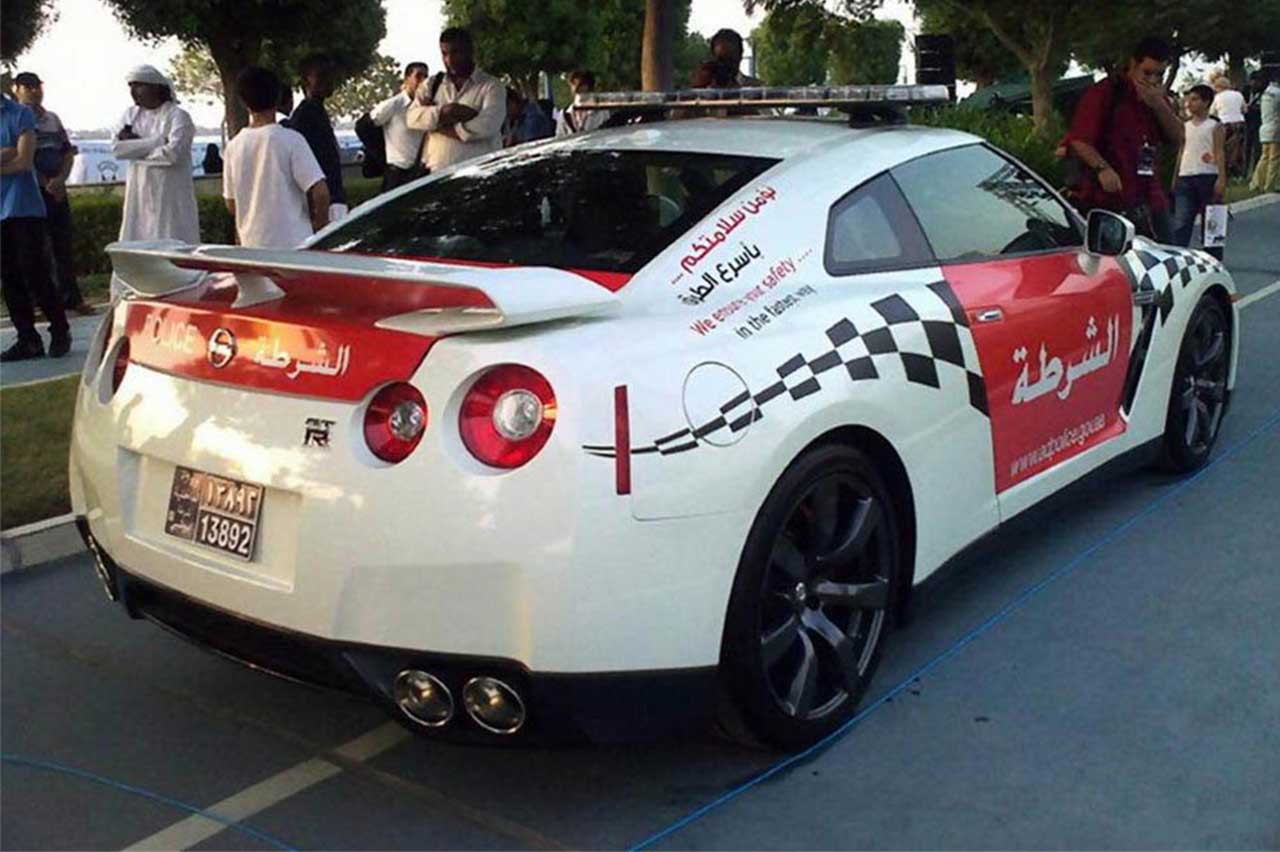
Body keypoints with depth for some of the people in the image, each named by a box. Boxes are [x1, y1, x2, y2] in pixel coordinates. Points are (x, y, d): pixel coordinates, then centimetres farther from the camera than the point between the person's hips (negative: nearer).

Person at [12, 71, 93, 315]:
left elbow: (68, 152, 13)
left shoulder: (52, 119, 15)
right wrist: (45, 183, -13)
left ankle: (71, 298, 15)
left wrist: (61, 178, -4)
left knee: (65, 244, 7)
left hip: (57, 189, 5)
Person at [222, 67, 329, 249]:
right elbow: (320, 191, -15)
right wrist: (320, 224, 2)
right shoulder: (291, 140, -10)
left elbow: (231, 204, 11)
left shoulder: (234, 147, 4)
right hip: (293, 244, -4)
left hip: (251, 244, 4)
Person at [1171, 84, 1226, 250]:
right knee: (1181, 223, -5)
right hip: (1185, 177, 4)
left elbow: (1220, 153, -5)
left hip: (1208, 176, -4)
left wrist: (1221, 179, -15)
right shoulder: (1185, 127, 16)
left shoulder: (1215, 126, 2)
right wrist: (1175, 178, 14)